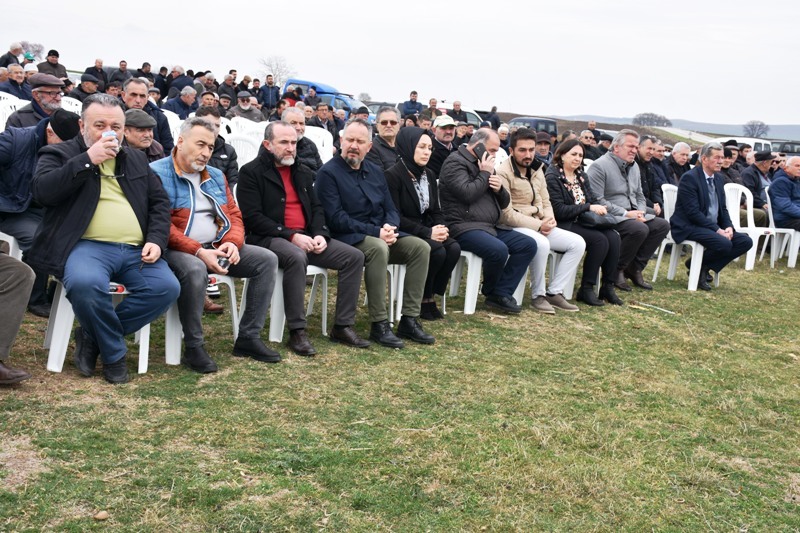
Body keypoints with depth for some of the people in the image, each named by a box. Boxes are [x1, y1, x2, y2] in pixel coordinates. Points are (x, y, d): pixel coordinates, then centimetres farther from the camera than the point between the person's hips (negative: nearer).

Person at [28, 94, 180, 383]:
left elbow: (159, 203, 19)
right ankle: (113, 352, -9)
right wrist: (87, 160, -12)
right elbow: (42, 191, -9)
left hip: (135, 250, 4)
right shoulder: (59, 154, 10)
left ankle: (93, 336, -5)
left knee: (167, 287, -23)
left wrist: (156, 240, 1)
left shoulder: (137, 159, 24)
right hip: (87, 246, -4)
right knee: (85, 283, -37)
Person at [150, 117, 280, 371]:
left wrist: (233, 242, -8)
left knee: (267, 259, -5)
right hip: (177, 250, -7)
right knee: (195, 269, -40)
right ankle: (193, 348, -22)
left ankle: (248, 338, -2)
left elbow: (234, 214, 15)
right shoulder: (157, 174, -7)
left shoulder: (215, 176, 16)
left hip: (215, 246, 7)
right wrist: (198, 252, -24)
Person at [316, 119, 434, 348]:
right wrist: (375, 232, -20)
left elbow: (391, 210, 15)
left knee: (420, 247, -14)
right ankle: (379, 325, -28)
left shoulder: (375, 171, 15)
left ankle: (409, 320, -12)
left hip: (381, 235, 7)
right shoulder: (328, 173, -5)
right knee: (379, 248, -37)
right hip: (348, 239, -7)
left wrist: (390, 227, -10)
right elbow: (336, 219, -14)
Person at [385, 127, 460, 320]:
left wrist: (441, 228, -10)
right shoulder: (393, 175, -13)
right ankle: (421, 300, -8)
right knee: (438, 252, -29)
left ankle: (430, 297, -5)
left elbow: (435, 211, 14)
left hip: (427, 230, 7)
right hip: (403, 233, -7)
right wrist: (428, 232, -23)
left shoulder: (429, 175, 10)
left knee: (454, 248, -20)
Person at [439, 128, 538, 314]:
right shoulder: (455, 162, -5)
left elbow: (504, 203, 22)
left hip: (491, 226, 9)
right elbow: (468, 194, -22)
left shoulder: (485, 164, 21)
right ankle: (490, 291, -2)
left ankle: (501, 294, -8)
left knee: (529, 245, -6)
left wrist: (500, 188, 0)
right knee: (499, 250, -32)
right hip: (464, 227, -9)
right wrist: (484, 174, -8)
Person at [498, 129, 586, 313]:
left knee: (578, 243, -6)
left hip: (539, 226, 8)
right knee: (541, 243, -37)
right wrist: (538, 225, -17)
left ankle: (554, 292, -4)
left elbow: (545, 202, 17)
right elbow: (506, 215, -19)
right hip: (515, 228, -8)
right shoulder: (503, 173, -15)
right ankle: (538, 295, -17)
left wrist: (549, 219, -6)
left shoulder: (537, 170, 11)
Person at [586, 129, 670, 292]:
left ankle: (635, 268, -1)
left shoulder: (634, 167, 16)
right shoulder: (600, 166, -12)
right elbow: (598, 200, -19)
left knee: (663, 225, -6)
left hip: (631, 215, 9)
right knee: (640, 229, -31)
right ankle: (616, 270, -12)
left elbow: (640, 196, 21)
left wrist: (640, 212, -3)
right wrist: (626, 213, -20)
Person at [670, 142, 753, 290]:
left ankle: (704, 267, -1)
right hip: (689, 227, -9)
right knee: (724, 244, -31)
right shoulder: (689, 178, -13)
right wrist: (717, 230, -23)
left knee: (746, 241, -6)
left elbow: (723, 209, 17)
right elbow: (693, 212, -20)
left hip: (715, 227, 9)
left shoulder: (719, 178, 13)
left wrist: (728, 227, -4)